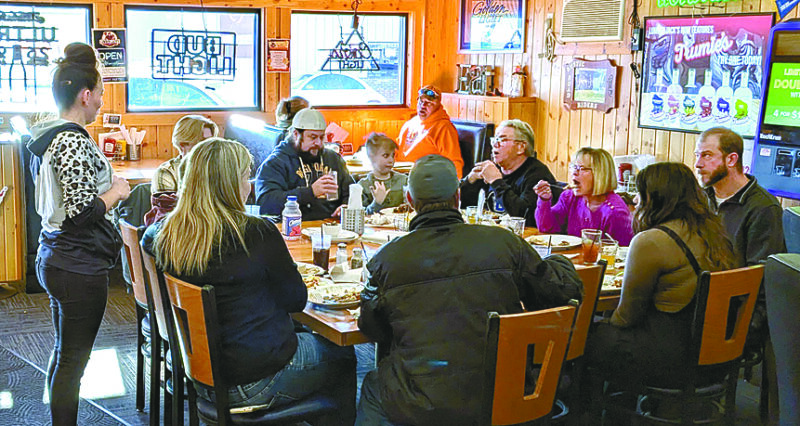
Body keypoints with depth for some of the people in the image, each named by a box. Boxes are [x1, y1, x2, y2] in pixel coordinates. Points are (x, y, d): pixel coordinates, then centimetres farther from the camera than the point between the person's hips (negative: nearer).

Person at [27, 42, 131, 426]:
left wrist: (106, 182, 13)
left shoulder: (48, 136, 11)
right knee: (73, 359, 1)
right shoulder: (73, 141, -20)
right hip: (78, 268, -10)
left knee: (64, 352, 20)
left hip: (55, 260, 10)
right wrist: (116, 191, -9)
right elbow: (81, 212, -24)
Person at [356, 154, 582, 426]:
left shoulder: (386, 260, -9)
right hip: (499, 401, 3)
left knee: (371, 385, 29)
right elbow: (566, 290, 4)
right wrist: (558, 262, 27)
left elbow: (372, 331, 4)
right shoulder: (503, 242, -6)